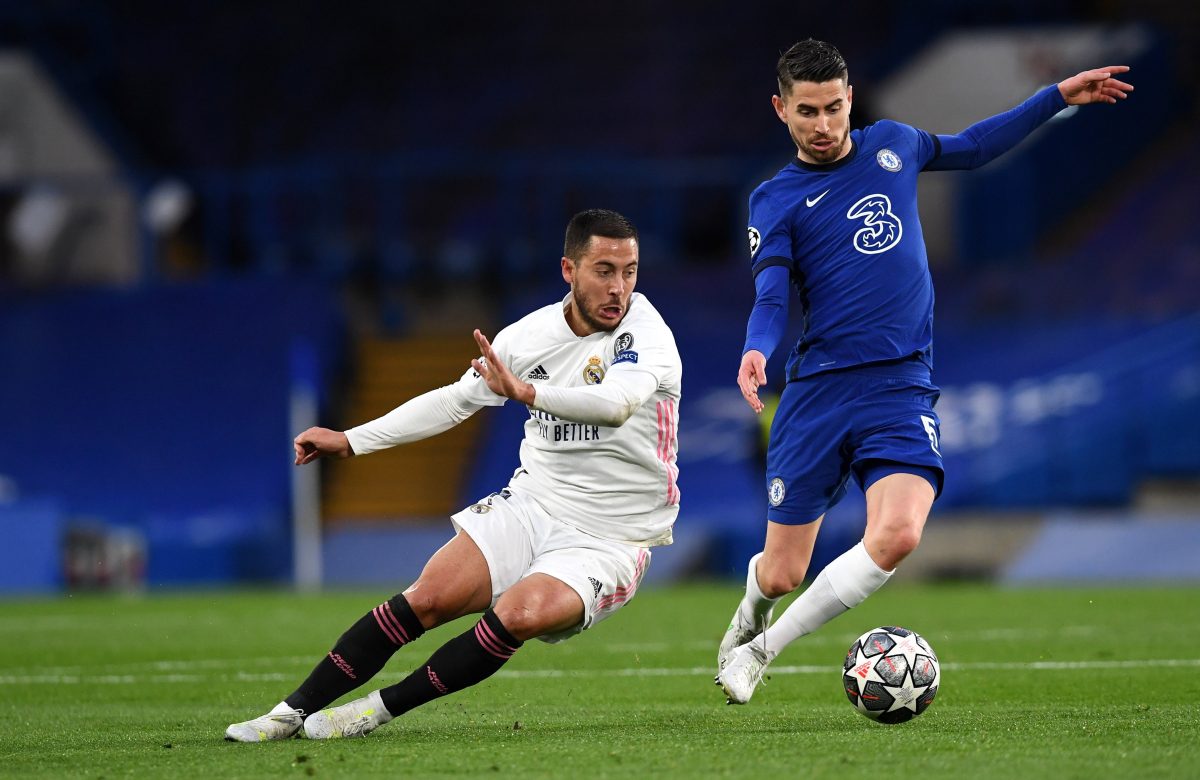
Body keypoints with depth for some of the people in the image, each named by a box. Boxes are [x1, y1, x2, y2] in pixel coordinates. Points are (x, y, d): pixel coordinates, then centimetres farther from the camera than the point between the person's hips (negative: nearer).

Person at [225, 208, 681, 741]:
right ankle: (292, 713, -3)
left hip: (608, 538, -5)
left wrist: (527, 391, -55)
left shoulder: (646, 333, -17)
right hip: (531, 505, 5)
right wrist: (350, 441, 13)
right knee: (430, 597, -13)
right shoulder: (532, 333, 1)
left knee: (520, 614, -30)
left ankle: (381, 708, -15)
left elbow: (617, 402, -39)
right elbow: (456, 399, 15)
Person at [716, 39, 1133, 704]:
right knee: (781, 574, -1)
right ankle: (750, 616, 40)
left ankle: (759, 651, -7)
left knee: (897, 535, -25)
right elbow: (770, 296, -9)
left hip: (901, 386, 2)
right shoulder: (775, 201, 3)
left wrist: (1059, 97, 31)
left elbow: (970, 148, 33)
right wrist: (757, 350, -31)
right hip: (816, 391, -2)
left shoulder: (892, 145, 13)